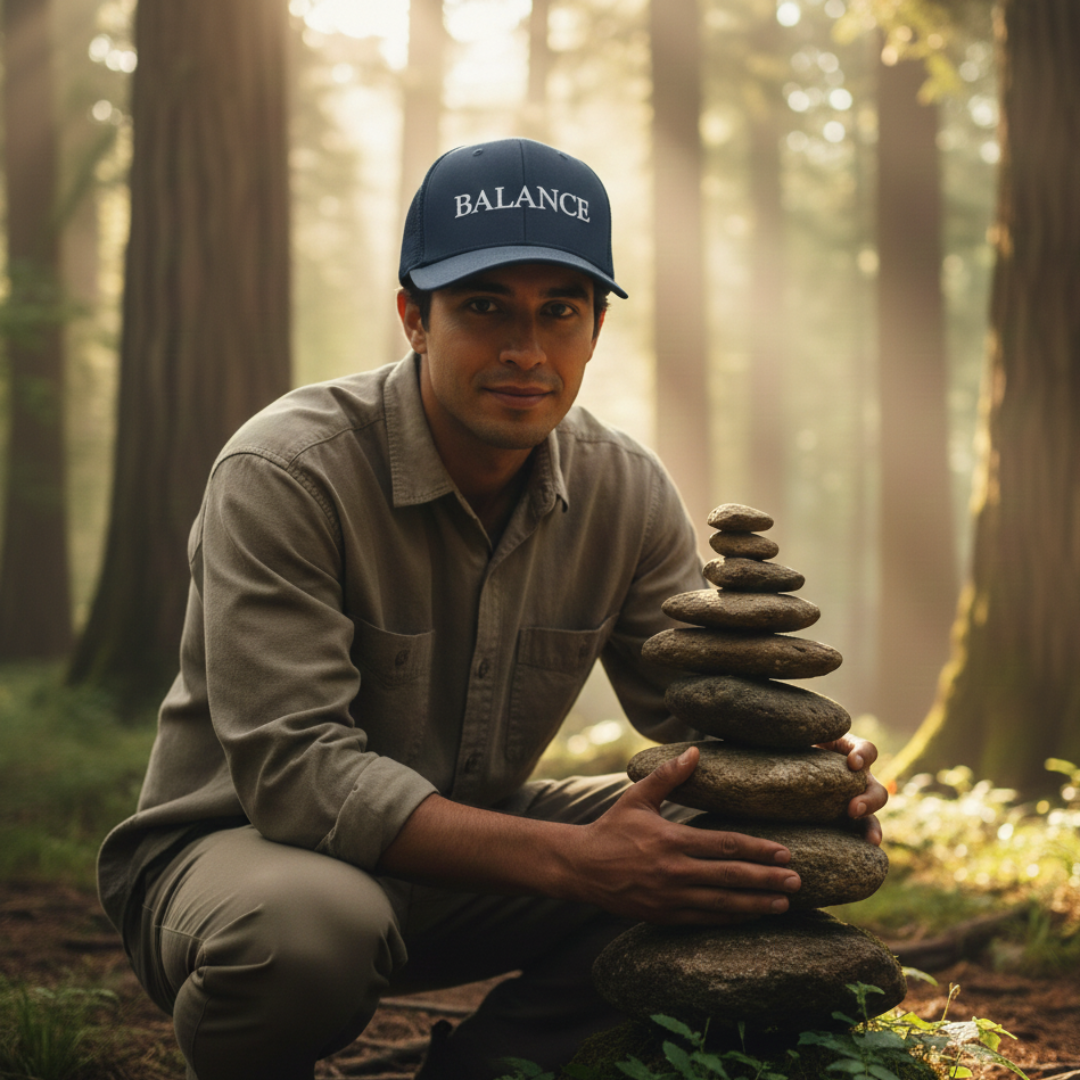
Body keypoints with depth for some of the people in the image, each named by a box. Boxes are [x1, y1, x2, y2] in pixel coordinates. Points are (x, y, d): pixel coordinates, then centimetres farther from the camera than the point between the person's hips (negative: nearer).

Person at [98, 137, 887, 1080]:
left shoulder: (627, 493, -5)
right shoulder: (283, 474, -23)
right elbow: (295, 766, -31)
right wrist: (575, 860, -42)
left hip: (470, 844, 6)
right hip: (240, 846, -5)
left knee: (733, 860, -12)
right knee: (309, 922, -40)